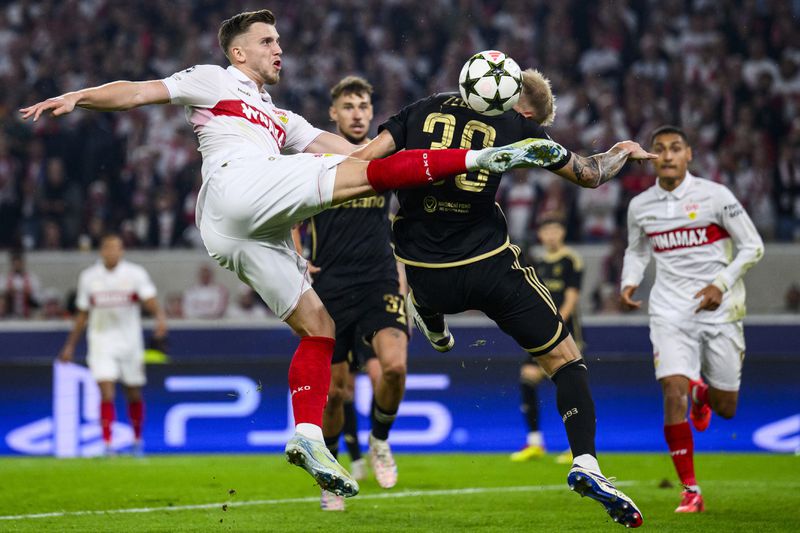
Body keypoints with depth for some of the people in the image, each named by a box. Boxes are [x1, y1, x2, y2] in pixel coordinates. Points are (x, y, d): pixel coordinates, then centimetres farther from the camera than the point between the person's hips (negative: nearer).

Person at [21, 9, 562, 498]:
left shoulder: (279, 119, 37)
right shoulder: (212, 82, 19)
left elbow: (338, 147, 27)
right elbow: (137, 92, 11)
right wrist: (77, 97, -6)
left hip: (257, 232, 8)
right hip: (238, 184, -8)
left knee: (317, 324, 0)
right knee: (366, 175, -17)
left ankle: (308, 436, -8)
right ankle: (482, 158, -22)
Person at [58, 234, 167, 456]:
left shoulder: (135, 274, -3)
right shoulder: (88, 277, 4)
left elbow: (150, 300, -16)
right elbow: (82, 314, 13)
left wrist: (160, 317, -37)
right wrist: (70, 345, 15)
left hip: (130, 342, 0)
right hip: (101, 341, 0)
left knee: (134, 395, 9)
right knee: (107, 394, -14)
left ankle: (137, 440, 29)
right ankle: (108, 444, -11)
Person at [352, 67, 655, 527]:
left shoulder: (422, 110, 9)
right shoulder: (516, 125, 2)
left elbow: (362, 162, -1)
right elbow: (589, 174, 14)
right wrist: (623, 152, 34)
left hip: (425, 277, 3)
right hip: (489, 267, -3)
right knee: (565, 359, 7)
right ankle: (585, 463, -7)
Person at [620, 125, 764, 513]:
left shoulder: (715, 196, -7)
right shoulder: (640, 206, 4)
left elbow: (752, 246, -3)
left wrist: (722, 284, -15)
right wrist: (629, 283, 2)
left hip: (719, 308, -1)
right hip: (670, 311, 1)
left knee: (725, 409, 6)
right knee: (673, 392, -18)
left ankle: (703, 393, 47)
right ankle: (690, 491, -7)